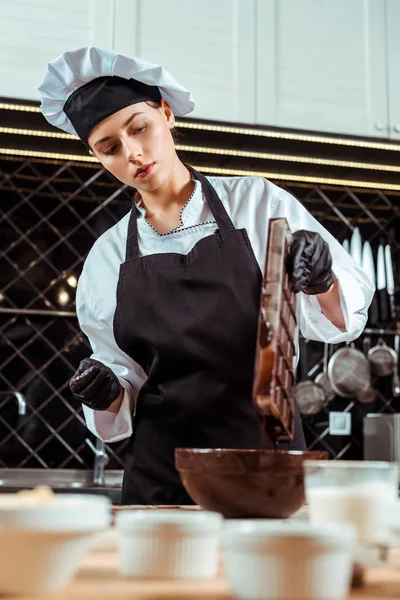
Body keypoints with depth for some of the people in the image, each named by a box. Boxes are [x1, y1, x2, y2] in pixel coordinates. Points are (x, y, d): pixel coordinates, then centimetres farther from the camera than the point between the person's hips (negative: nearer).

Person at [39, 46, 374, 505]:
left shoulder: (256, 204, -1)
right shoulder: (106, 258, 6)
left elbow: (341, 320, 0)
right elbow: (127, 388, 13)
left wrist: (322, 281, -20)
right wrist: (106, 393, -8)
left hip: (266, 463, -2)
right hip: (160, 477, 2)